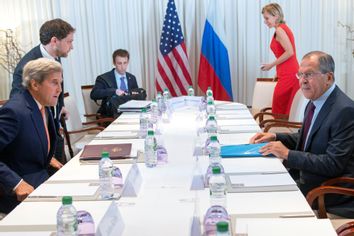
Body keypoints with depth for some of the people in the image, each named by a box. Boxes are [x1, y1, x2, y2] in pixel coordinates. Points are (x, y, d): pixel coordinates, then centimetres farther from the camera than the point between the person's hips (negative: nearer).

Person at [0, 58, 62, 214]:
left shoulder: (42, 106, 7)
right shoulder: (14, 111, -20)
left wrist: (47, 157, 7)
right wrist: (16, 183, -28)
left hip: (40, 180, 8)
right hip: (17, 194, -8)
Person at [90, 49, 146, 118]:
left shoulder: (132, 78, 15)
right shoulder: (103, 78, 0)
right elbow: (93, 94, -14)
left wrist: (137, 95, -4)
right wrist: (114, 91, -25)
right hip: (112, 115, -4)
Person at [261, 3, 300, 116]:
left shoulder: (279, 30, -10)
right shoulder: (284, 28, 18)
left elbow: (289, 52, -19)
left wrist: (271, 65, -11)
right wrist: (278, 71, 16)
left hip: (288, 76, -9)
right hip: (291, 74, 9)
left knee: (279, 113, -4)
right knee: (287, 112, 11)